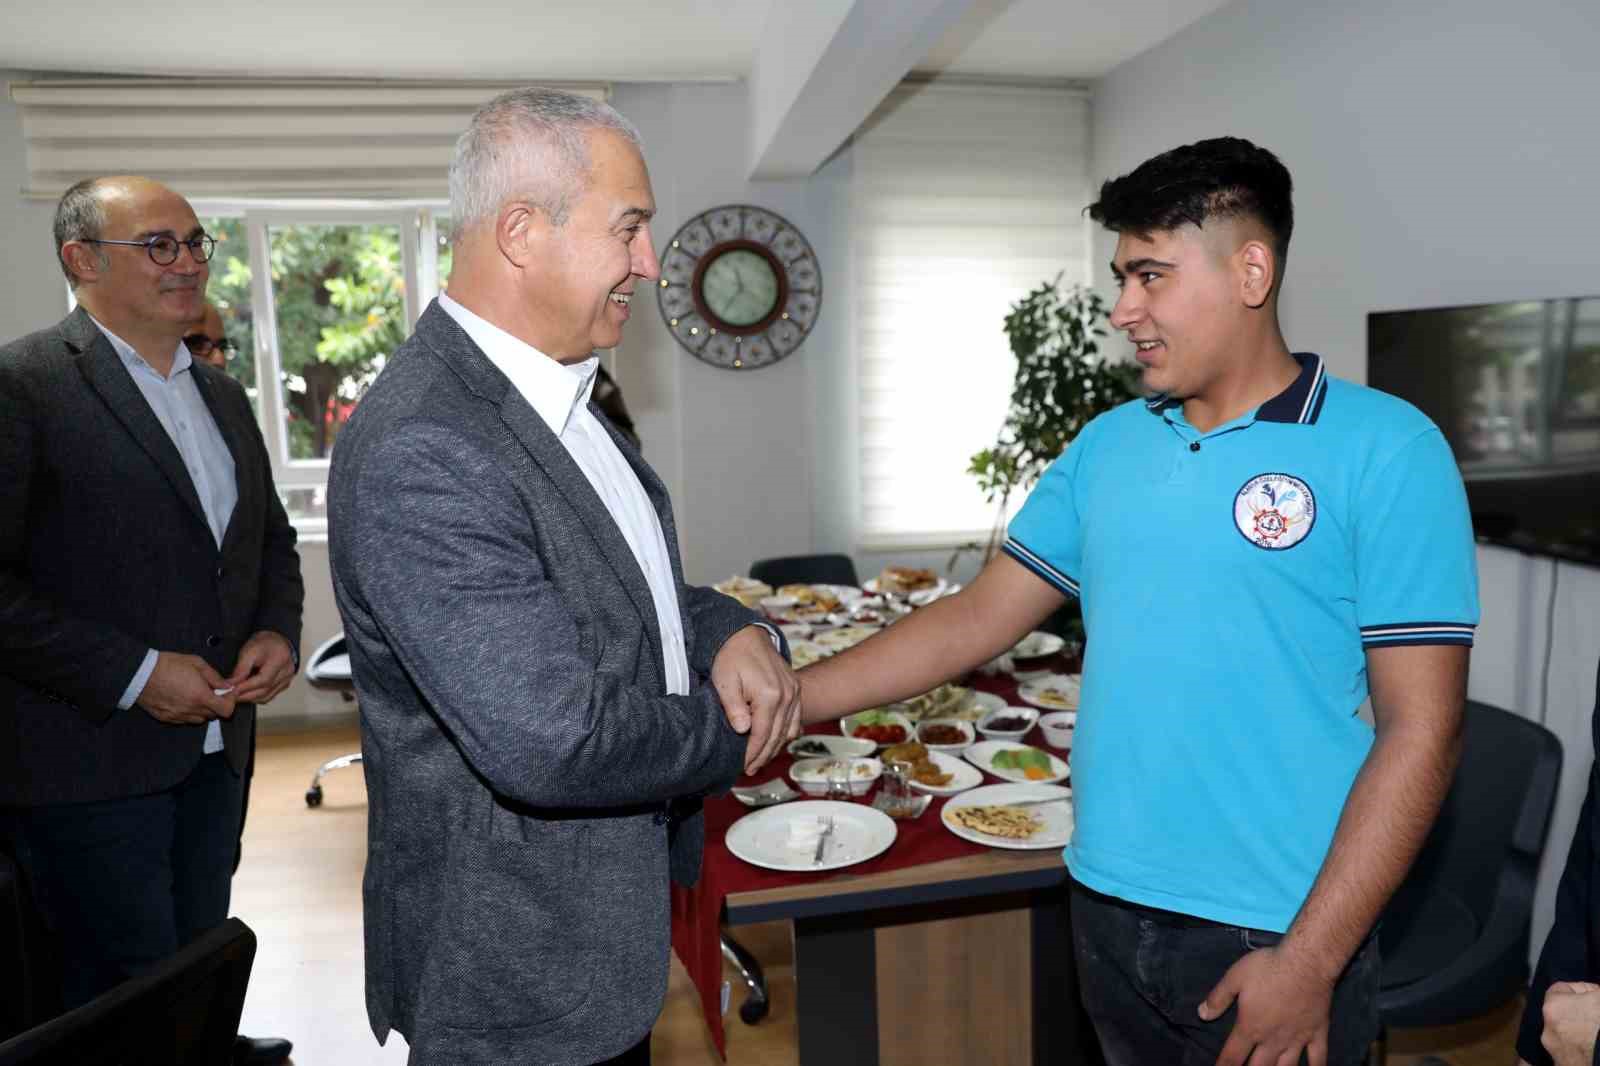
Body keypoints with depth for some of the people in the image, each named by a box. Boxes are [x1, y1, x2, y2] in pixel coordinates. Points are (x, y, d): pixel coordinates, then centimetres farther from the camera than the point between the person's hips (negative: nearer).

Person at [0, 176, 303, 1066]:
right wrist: (133, 674, -18)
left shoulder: (222, 396, 12)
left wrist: (277, 630, 1)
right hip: (88, 756, -6)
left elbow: (272, 535, 19)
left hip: (215, 748, 6)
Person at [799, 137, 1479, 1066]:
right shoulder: (1107, 446, 4)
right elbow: (978, 619, 3)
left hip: (1269, 942, -5)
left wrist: (1310, 960, -15)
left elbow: (1423, 728, -12)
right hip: (1109, 912, 5)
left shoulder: (1385, 450, -10)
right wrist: (786, 699, -4)